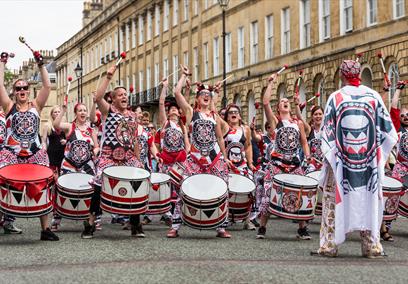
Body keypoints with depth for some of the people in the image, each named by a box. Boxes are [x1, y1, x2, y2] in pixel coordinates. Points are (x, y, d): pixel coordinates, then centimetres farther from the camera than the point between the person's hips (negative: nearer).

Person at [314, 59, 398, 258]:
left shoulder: (336, 98, -4)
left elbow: (327, 132, -3)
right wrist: (380, 153, 16)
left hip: (341, 160, -1)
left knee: (334, 200, 6)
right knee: (369, 200, 8)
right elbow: (387, 130, 4)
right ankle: (371, 245, 10)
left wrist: (329, 157, 6)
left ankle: (329, 245, 5)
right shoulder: (373, 96, 1)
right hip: (369, 160, 1)